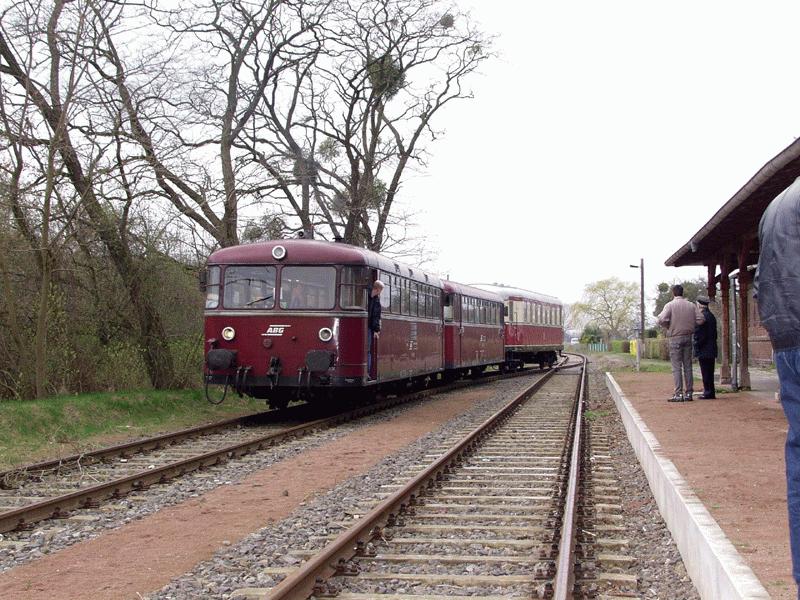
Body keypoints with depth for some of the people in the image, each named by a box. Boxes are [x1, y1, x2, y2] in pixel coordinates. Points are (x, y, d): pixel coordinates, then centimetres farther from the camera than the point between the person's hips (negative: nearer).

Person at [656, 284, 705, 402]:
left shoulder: (670, 305, -7)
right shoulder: (691, 305, 5)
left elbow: (662, 320, -18)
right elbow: (700, 319, 0)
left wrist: (668, 326, 1)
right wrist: (689, 324, 14)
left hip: (675, 338, -4)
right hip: (688, 337, 4)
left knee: (676, 367, -3)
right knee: (688, 366, 9)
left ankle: (678, 394, -7)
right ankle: (688, 393, 10)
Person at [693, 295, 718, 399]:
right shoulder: (712, 316, 13)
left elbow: (698, 336, -17)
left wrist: (696, 351, -12)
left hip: (703, 351, -9)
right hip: (712, 351, 9)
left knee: (706, 372, -5)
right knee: (710, 373, 13)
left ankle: (708, 393, -4)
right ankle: (711, 392, 17)